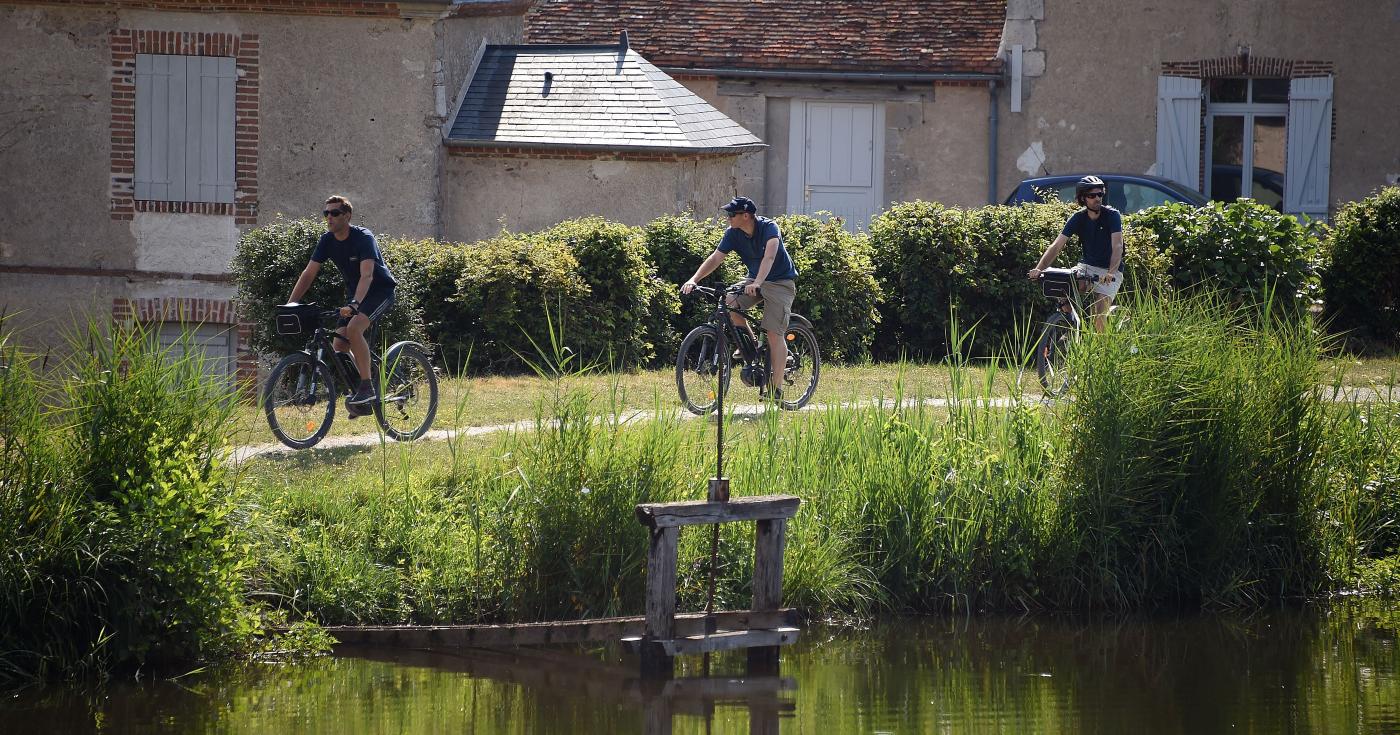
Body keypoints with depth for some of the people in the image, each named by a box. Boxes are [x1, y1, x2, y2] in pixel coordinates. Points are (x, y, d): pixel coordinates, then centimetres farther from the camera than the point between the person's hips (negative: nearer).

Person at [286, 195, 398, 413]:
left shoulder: (363, 238, -24)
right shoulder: (327, 241, -4)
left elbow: (367, 275, -35)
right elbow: (309, 274, -4)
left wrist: (354, 305, -50)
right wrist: (290, 304, -16)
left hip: (380, 291, -7)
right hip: (354, 293, 7)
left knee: (354, 328, -32)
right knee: (339, 344, -8)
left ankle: (367, 387, -26)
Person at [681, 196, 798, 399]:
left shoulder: (769, 228, -24)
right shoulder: (733, 234, -8)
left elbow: (769, 256, -40)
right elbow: (715, 259, -9)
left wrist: (757, 283, -56)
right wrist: (693, 280, -24)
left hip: (780, 281, -6)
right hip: (754, 279, 6)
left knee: (775, 334, -16)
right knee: (729, 303, -22)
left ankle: (775, 387, -13)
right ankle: (752, 343, 1)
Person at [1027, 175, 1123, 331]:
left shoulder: (1112, 216, -14)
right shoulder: (1078, 218, -4)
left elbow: (1117, 246, -26)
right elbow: (1056, 246, -10)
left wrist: (1111, 272, -43)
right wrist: (1039, 269, -24)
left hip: (1109, 271, -4)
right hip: (1087, 266, 4)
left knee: (1099, 315, -22)